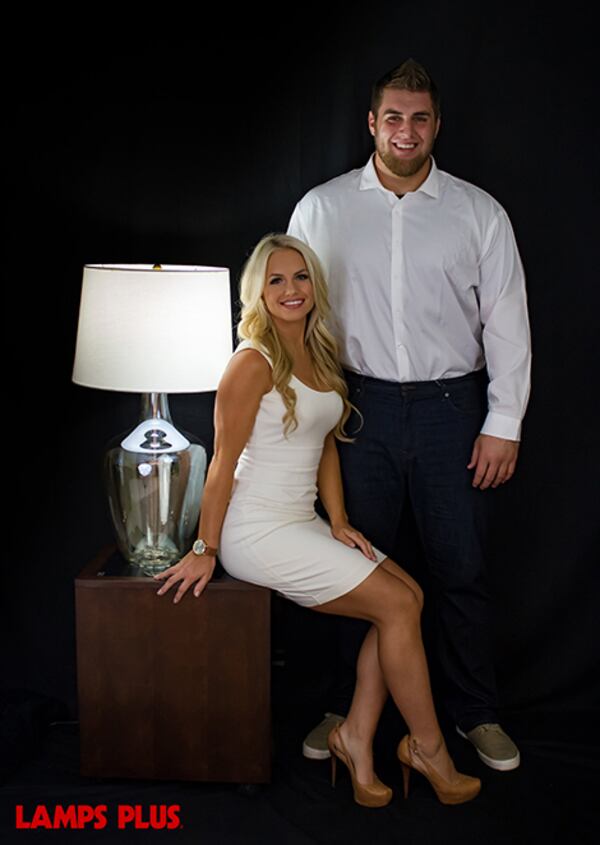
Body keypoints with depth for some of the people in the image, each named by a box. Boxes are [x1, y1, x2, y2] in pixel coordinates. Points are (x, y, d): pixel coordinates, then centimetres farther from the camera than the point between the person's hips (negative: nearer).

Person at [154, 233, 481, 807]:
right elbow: (224, 462, -14)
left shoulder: (319, 355, 11)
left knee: (408, 592, -2)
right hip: (258, 533, -8)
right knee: (397, 604, -9)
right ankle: (428, 749, 7)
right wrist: (205, 551, -12)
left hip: (300, 525, 8)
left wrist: (338, 522, 4)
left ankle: (357, 737, 5)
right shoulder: (253, 362, -14)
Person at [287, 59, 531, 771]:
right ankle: (351, 707, 28)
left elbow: (507, 322, 2)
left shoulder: (478, 212, 2)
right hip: (360, 407, 1)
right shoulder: (321, 208, 3)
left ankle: (476, 713, 27)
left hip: (451, 406, 0)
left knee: (460, 570, 7)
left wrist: (504, 424, -2)